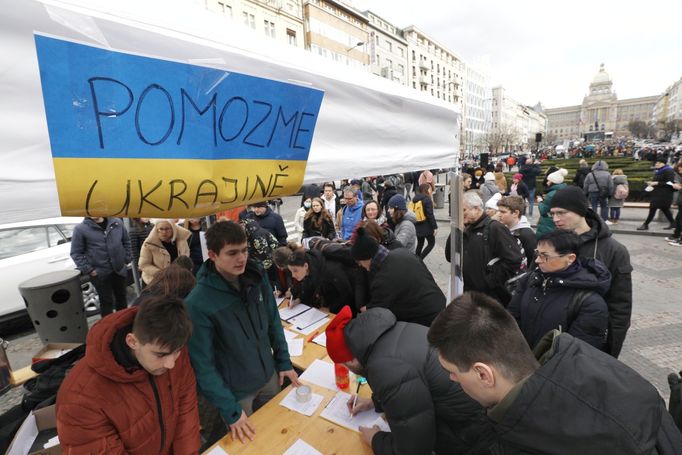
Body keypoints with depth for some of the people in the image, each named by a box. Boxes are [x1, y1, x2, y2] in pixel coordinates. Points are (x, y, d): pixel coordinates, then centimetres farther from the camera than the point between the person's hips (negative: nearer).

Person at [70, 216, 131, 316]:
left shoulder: (117, 222, 1)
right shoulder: (80, 229, -8)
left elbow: (126, 242, 11)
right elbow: (76, 253, -6)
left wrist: (126, 260, 6)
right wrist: (88, 270, -12)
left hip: (119, 269, 4)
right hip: (100, 273, -4)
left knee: (121, 297, 18)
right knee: (106, 301, 5)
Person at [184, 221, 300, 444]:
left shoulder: (257, 275, -11)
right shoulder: (197, 303, -27)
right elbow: (203, 365, -20)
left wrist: (284, 361, 4)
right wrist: (229, 409, -17)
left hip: (269, 376, 4)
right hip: (235, 391, -4)